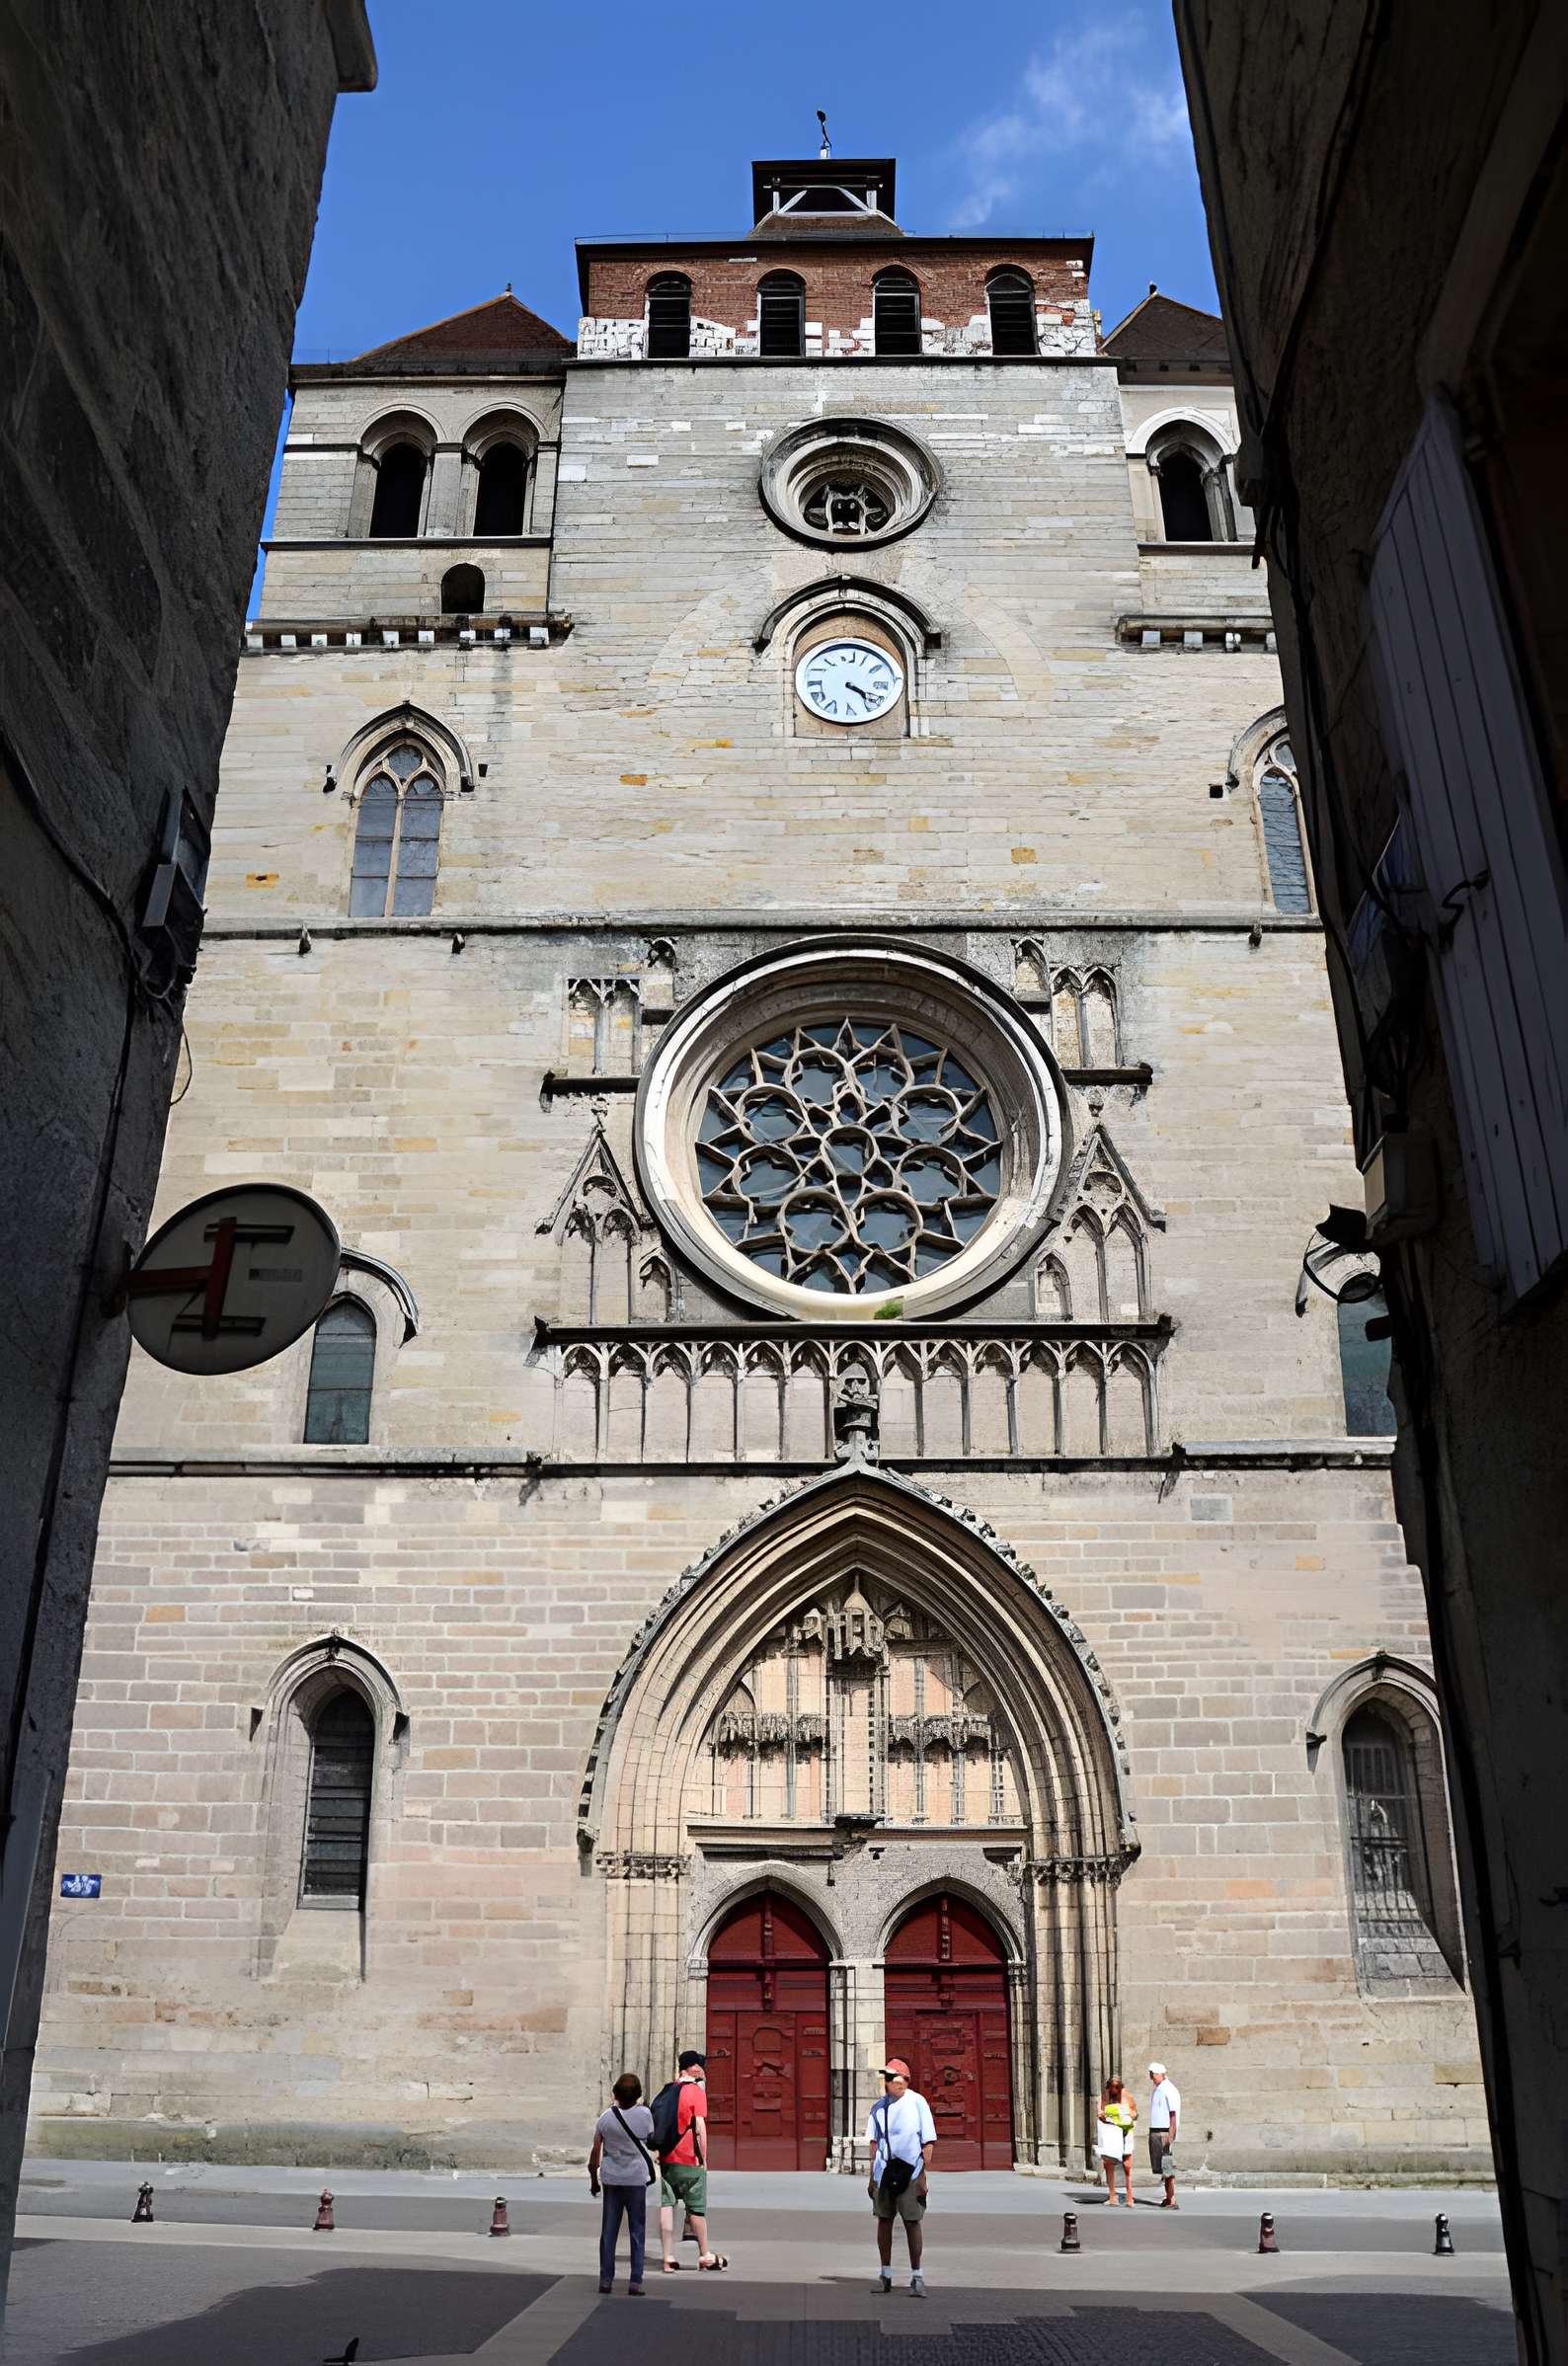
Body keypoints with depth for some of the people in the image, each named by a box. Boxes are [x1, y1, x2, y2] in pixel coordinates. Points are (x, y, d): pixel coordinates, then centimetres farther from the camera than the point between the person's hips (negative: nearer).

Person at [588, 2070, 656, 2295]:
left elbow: (595, 2152, -1)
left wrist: (594, 2180, 12)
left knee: (609, 2230, 11)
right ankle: (636, 2282, 3)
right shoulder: (644, 2114, -10)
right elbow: (651, 2140, 8)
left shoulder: (605, 2118, -6)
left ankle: (606, 2280, 12)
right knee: (637, 2231, 7)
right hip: (636, 2179, -1)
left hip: (611, 2179, 1)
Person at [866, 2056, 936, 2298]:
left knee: (912, 2222, -2)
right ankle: (885, 2274, 20)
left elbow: (928, 2142, -6)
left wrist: (923, 2175, -11)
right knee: (884, 2220, 8)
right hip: (884, 2171, 4)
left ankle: (916, 2276, 8)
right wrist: (871, 2176, 11)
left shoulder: (917, 2103, -6)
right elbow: (874, 2142, 13)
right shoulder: (879, 2106, 7)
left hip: (910, 2172, -4)